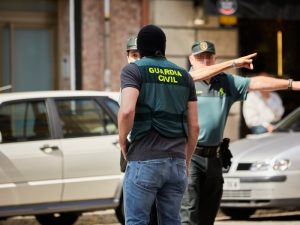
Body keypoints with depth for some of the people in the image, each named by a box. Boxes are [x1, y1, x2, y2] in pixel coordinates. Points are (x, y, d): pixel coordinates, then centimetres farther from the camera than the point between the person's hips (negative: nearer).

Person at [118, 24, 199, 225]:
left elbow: (127, 111, -17)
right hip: (177, 161, 5)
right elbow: (194, 127, 12)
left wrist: (122, 140, -1)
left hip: (145, 161, -5)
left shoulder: (134, 70, 0)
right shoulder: (184, 76, 14)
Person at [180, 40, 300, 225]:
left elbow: (256, 83, 3)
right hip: (189, 155, -5)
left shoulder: (226, 82, 11)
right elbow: (199, 75, -23)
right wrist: (233, 63, -28)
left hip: (213, 156, 6)